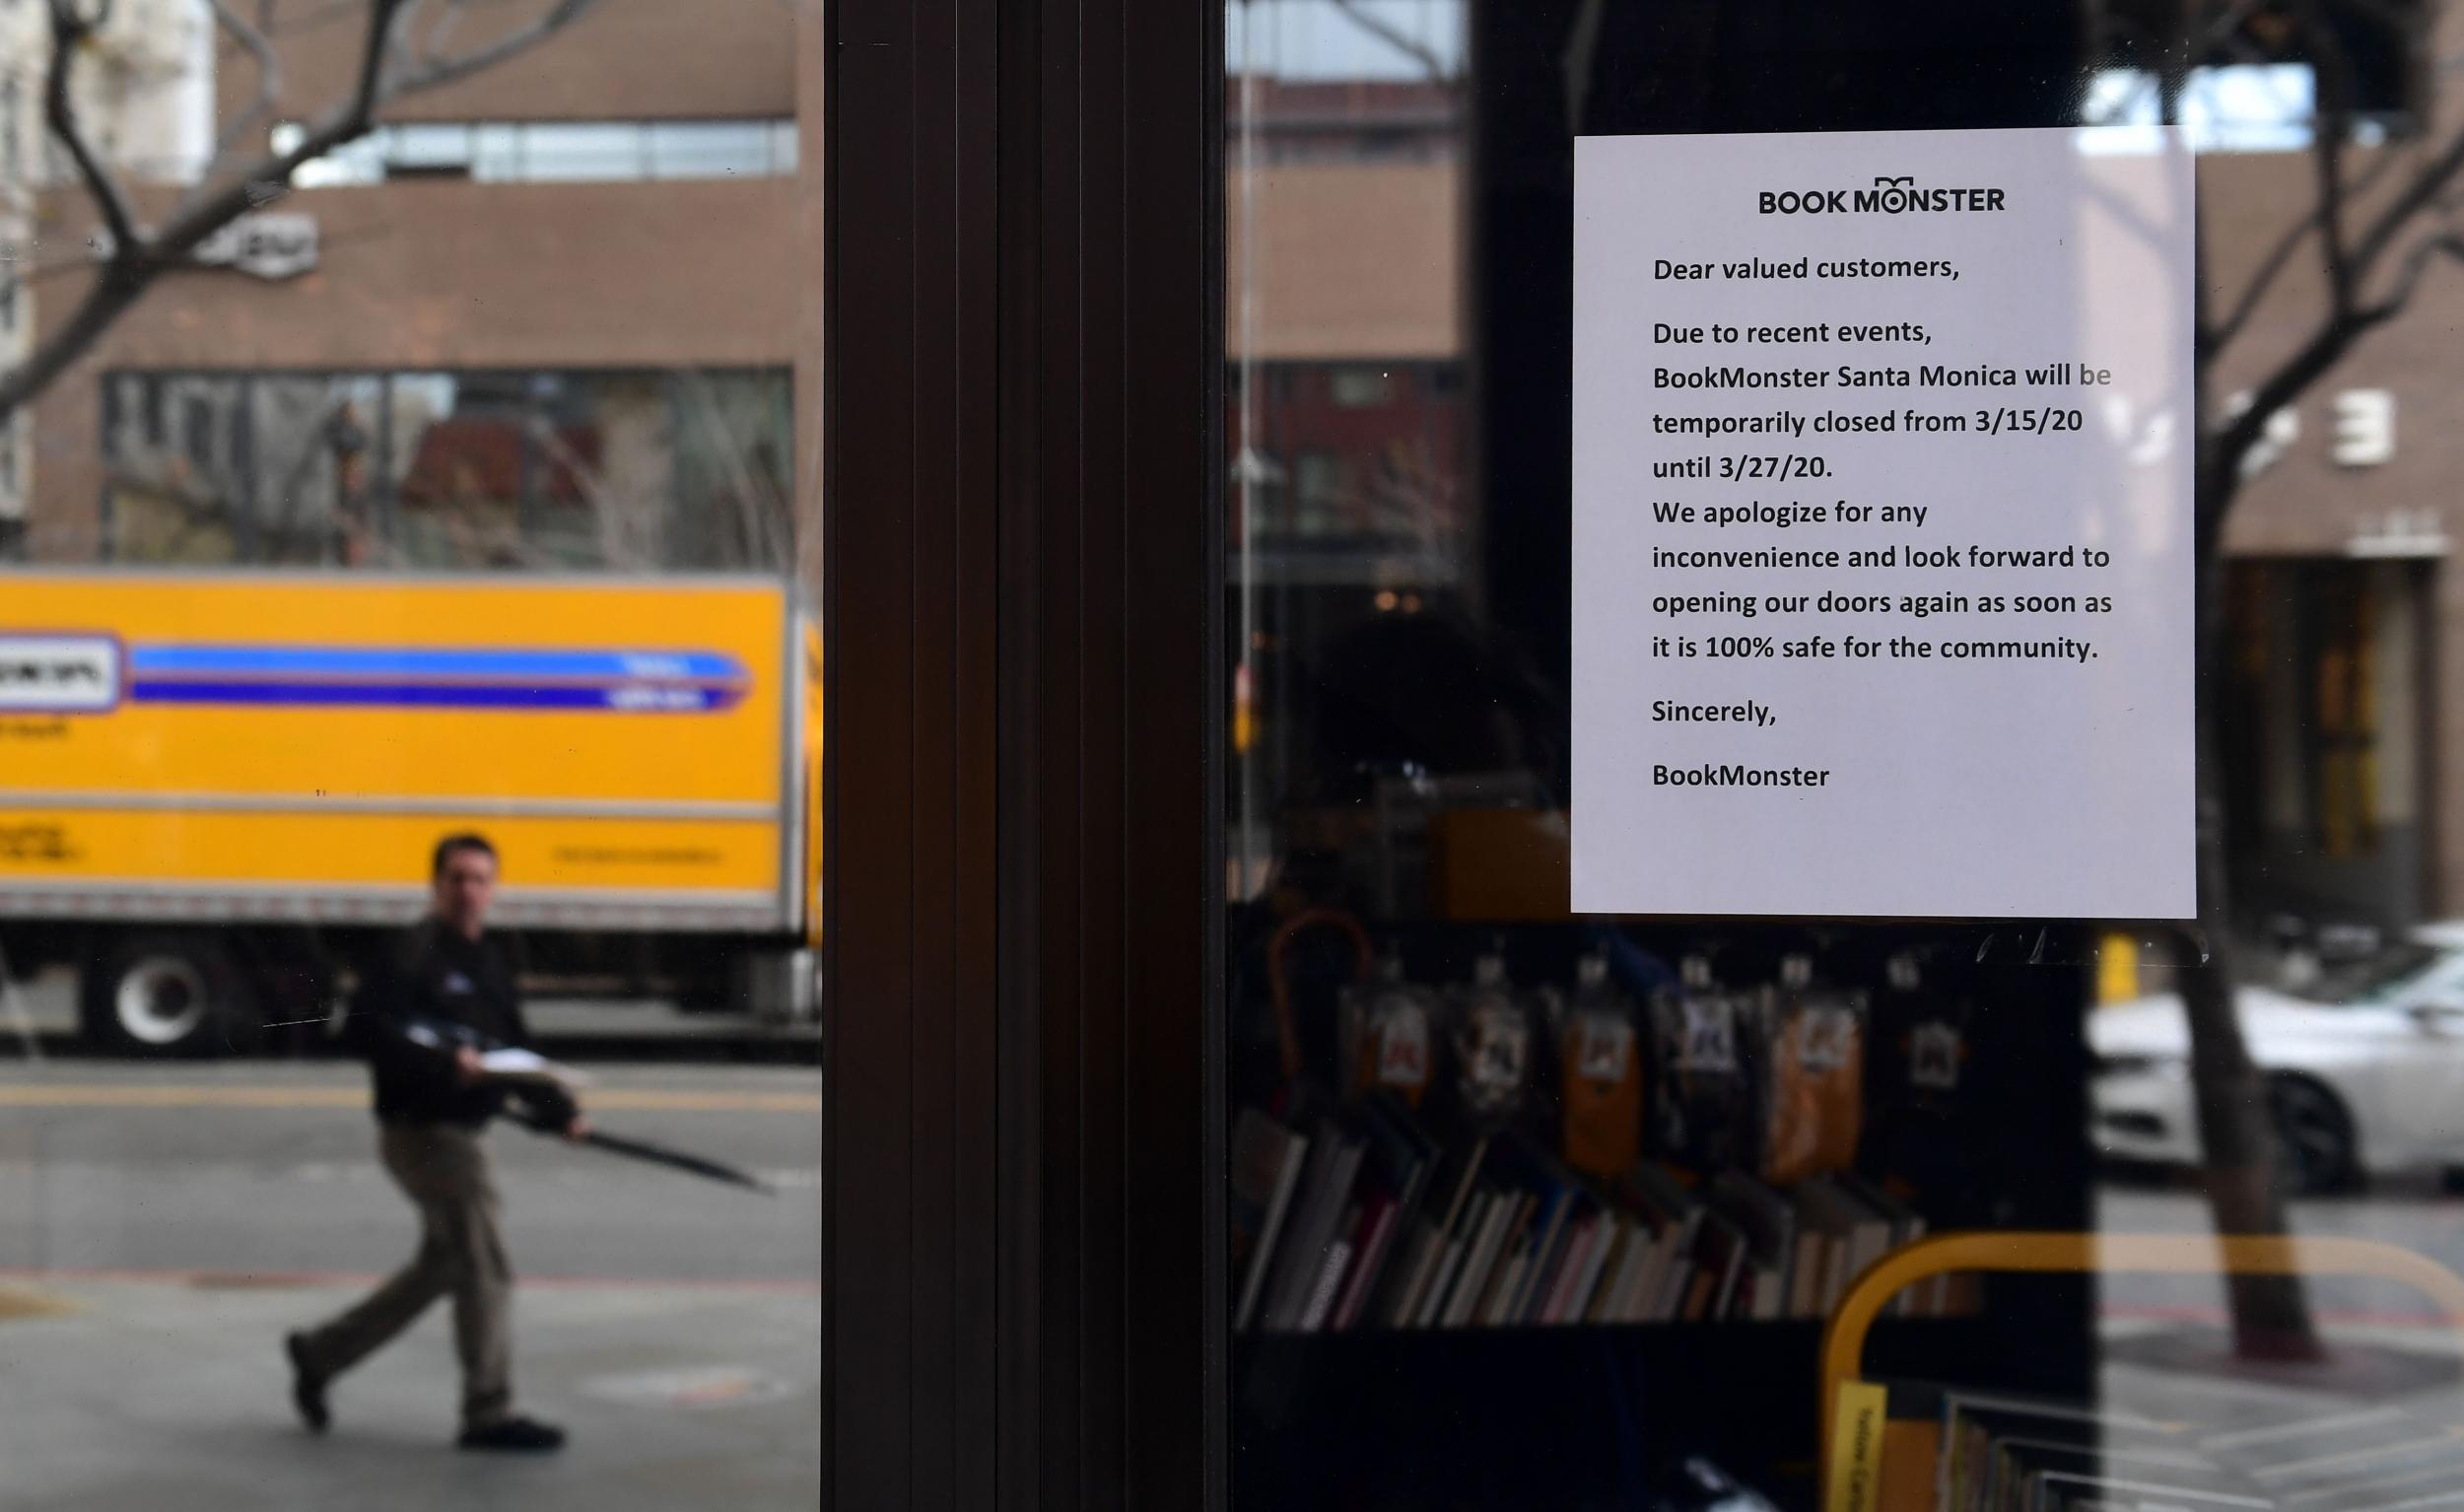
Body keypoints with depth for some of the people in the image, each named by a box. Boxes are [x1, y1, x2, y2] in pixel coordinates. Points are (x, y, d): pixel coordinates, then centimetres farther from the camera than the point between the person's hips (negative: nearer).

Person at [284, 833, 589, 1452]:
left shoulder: (488, 964, 15)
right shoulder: (417, 953, -12)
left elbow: (515, 1052, 19)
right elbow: (367, 1023, -25)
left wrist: (558, 1111, 7)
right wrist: (443, 1062, -32)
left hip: (459, 1131, 10)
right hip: (423, 1128, -10)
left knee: (441, 1265, 19)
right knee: (484, 1268, -7)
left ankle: (319, 1354, 32)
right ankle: (489, 1413, 1)